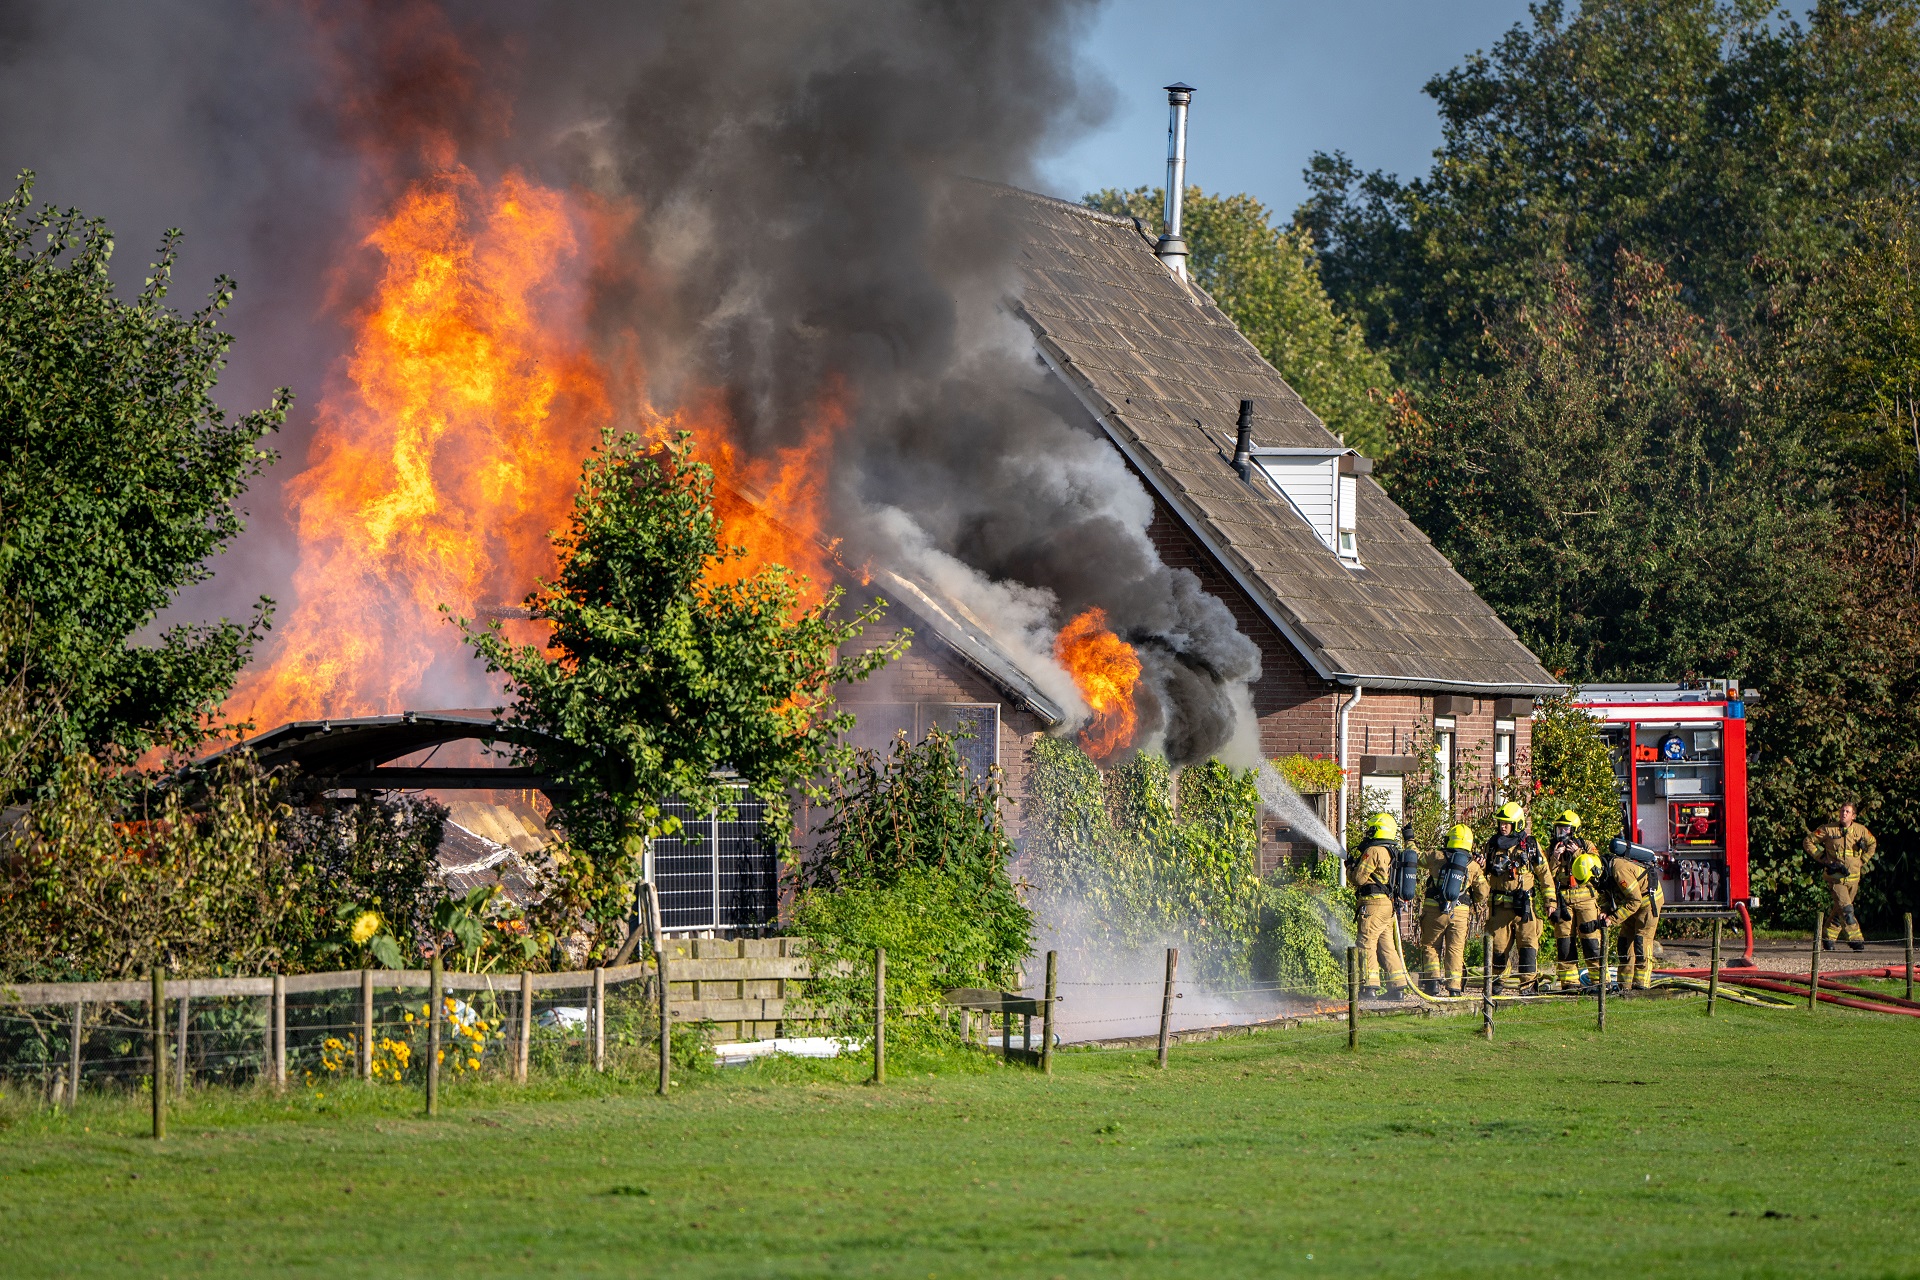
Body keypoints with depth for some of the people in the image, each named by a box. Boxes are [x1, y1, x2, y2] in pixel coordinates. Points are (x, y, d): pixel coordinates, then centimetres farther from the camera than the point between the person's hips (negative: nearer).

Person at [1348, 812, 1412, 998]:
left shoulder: (1374, 851, -11)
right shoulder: (1394, 853, 17)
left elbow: (1359, 878, -13)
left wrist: (1350, 867, 8)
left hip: (1374, 904, -9)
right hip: (1390, 905, 9)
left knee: (1367, 943, -7)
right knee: (1387, 946, 12)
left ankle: (1369, 986, -12)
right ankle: (1397, 985, 10)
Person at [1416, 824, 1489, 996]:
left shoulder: (1436, 858, 0)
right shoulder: (1473, 866, 3)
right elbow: (1483, 893, 5)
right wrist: (1475, 904, 26)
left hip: (1434, 910, -1)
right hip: (1460, 913, 1)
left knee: (1430, 946, 11)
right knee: (1455, 950, 9)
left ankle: (1433, 980, -4)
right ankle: (1455, 987, 4)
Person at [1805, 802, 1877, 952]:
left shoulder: (1861, 830, 3)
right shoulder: (1828, 830, -6)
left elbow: (1873, 844, 23)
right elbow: (1809, 842, 3)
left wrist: (1863, 861, 13)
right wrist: (1822, 858, -3)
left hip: (1853, 876, 4)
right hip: (1836, 876, -4)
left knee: (1839, 909, 11)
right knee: (1846, 909, -18)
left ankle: (1829, 938, 24)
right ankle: (1855, 939, -7)